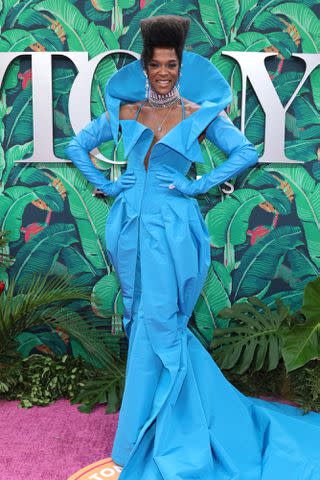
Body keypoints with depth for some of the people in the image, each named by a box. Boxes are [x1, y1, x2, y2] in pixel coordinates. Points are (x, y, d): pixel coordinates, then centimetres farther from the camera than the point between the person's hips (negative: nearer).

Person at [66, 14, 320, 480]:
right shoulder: (124, 111, 9)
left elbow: (247, 152, -4)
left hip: (172, 227, -3)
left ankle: (147, 436, 16)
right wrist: (105, 184, 4)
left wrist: (199, 185, -9)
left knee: (159, 324, -2)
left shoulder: (200, 113, 1)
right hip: (129, 223, 4)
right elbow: (77, 146, 16)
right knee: (143, 322, 11)